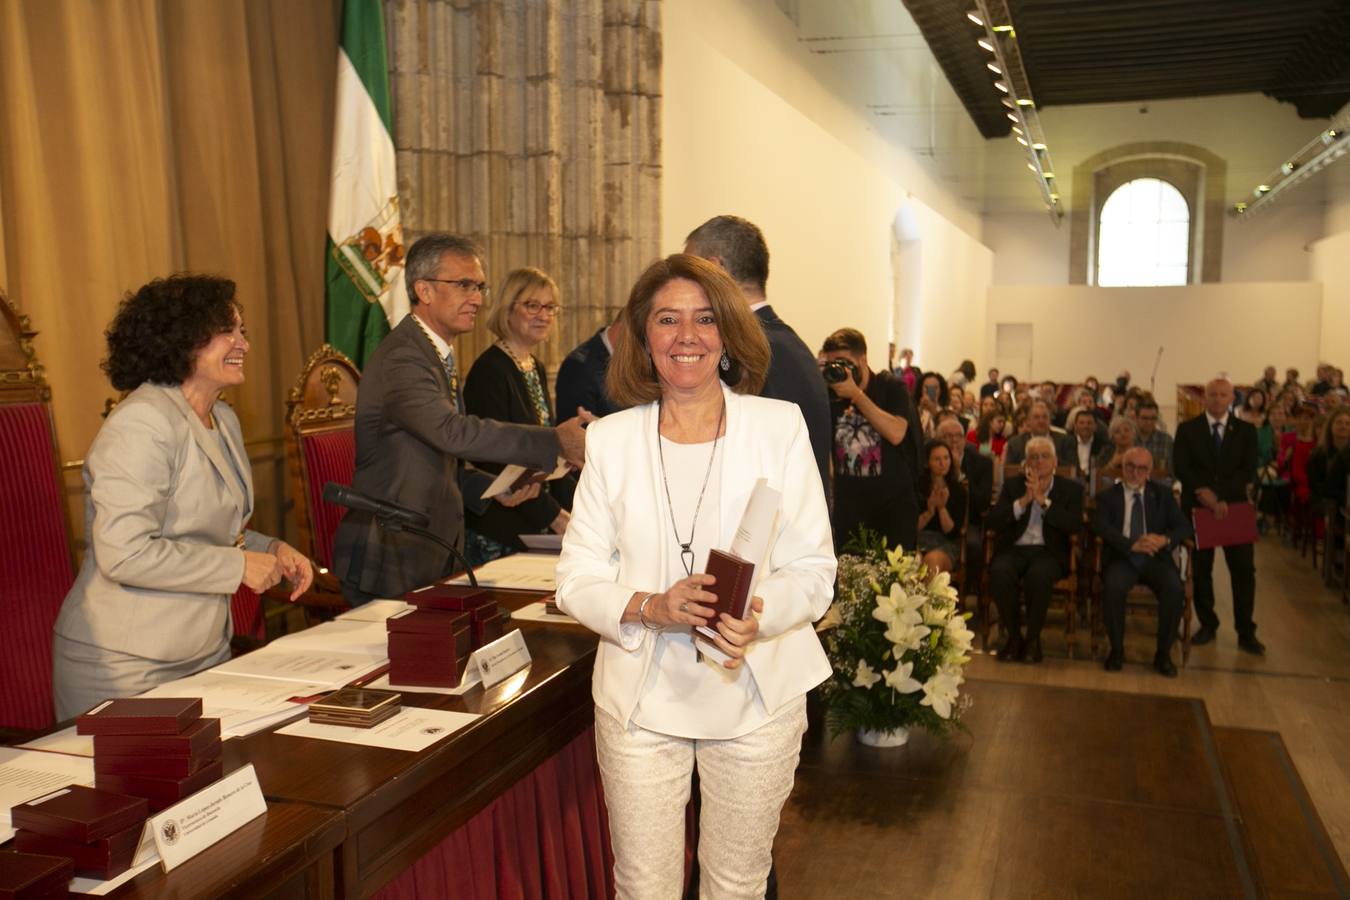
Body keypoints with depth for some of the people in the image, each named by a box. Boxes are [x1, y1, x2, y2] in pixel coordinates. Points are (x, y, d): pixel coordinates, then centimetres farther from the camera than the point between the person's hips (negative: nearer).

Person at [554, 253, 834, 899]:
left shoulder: (780, 426, -4)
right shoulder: (611, 439, -1)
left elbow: (813, 569, -4)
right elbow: (576, 579, 0)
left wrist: (758, 615, -25)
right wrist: (649, 607, -20)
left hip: (756, 695, 0)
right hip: (640, 696, 1)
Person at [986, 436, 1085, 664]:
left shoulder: (1071, 489, 10)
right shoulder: (1013, 485, 14)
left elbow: (1075, 526, -7)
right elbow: (993, 521, 1)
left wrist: (1043, 500, -11)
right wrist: (1023, 501, -10)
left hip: (1049, 552, -1)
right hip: (1014, 549, 2)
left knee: (1038, 575, -36)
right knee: (1000, 572, -33)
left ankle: (1033, 638, -15)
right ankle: (1014, 636, -13)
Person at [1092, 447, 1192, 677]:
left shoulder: (1163, 494, 14)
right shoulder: (1108, 496, 8)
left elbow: (1183, 526, 5)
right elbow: (1101, 527, -9)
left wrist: (1165, 539, -18)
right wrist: (1132, 544, -26)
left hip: (1155, 558, 2)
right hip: (1122, 558, -1)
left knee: (1175, 590, -28)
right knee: (1113, 587, -33)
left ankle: (1163, 653, -8)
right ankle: (1117, 649, -11)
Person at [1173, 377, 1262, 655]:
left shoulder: (1245, 431, 6)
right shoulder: (1187, 429, 4)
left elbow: (1248, 471, -2)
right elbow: (1181, 468, -4)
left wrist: (1222, 496, -14)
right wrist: (1202, 492, -18)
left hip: (1234, 506, 0)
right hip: (1197, 506, 0)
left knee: (1244, 569, -2)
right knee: (1200, 569, 5)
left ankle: (1246, 632, 6)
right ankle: (1207, 625, 18)